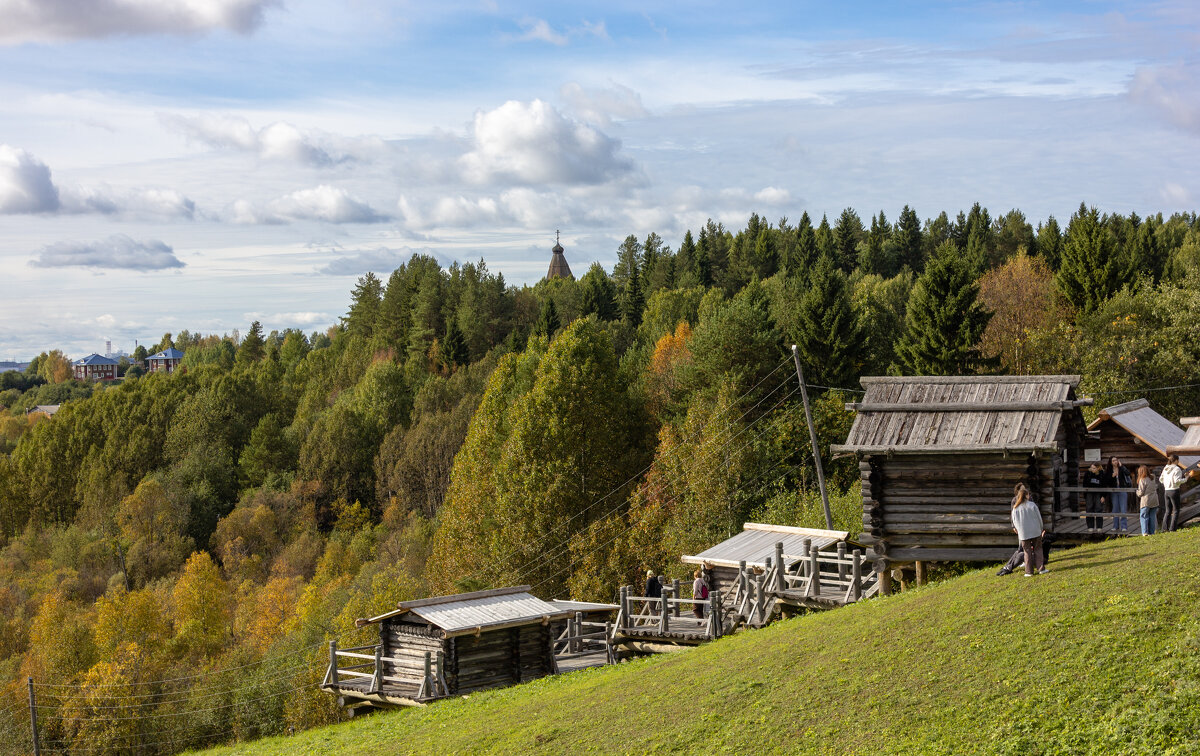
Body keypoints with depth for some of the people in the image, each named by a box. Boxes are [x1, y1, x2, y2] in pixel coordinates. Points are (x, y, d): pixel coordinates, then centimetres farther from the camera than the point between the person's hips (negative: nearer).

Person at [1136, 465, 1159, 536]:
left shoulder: (1142, 480, -9)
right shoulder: (1152, 479, 11)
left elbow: (1141, 492, -10)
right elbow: (1156, 488, 14)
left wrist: (1137, 492, 10)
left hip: (1146, 501, -6)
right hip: (1154, 501, 6)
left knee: (1144, 516, 1)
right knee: (1152, 517, 9)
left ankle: (1145, 532, -7)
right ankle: (1152, 532, 10)